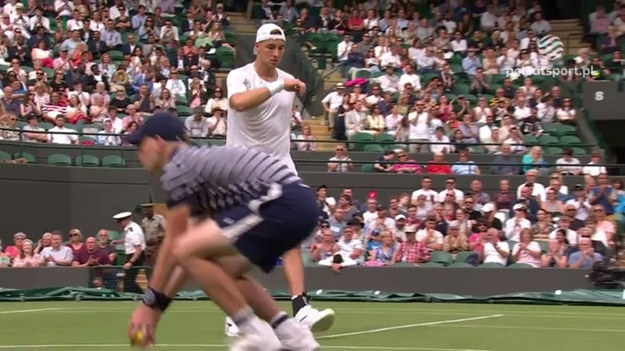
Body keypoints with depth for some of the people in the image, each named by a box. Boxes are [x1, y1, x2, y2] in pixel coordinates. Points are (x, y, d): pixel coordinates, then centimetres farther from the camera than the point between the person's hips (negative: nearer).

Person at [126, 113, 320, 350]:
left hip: (284, 203, -11)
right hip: (297, 205, 11)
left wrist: (150, 302, 6)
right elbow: (197, 254, 26)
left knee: (186, 250, -11)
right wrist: (159, 304, 25)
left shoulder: (176, 168, -1)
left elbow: (173, 245, -1)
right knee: (219, 272, 22)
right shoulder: (198, 163, 27)